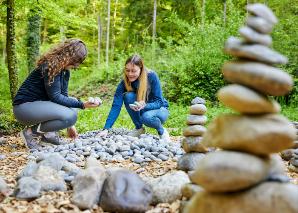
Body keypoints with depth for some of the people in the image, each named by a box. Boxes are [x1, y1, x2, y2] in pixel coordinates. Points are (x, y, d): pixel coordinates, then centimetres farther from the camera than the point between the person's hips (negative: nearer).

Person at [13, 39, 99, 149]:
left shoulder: (65, 71, 8)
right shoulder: (50, 66, -19)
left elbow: (63, 95, 8)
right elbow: (55, 97, -22)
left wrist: (70, 125, 4)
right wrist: (82, 104, -26)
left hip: (39, 104, 9)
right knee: (70, 116, -24)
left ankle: (46, 133, 5)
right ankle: (31, 132, -9)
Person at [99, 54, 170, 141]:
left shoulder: (151, 76, -24)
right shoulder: (124, 82, -17)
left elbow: (159, 102, -22)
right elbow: (116, 106, -24)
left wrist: (145, 106, -44)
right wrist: (106, 129, -36)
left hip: (159, 109, -3)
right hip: (141, 111, 3)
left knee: (146, 117, -37)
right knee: (128, 96, -27)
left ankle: (162, 131, -3)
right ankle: (139, 128, -6)